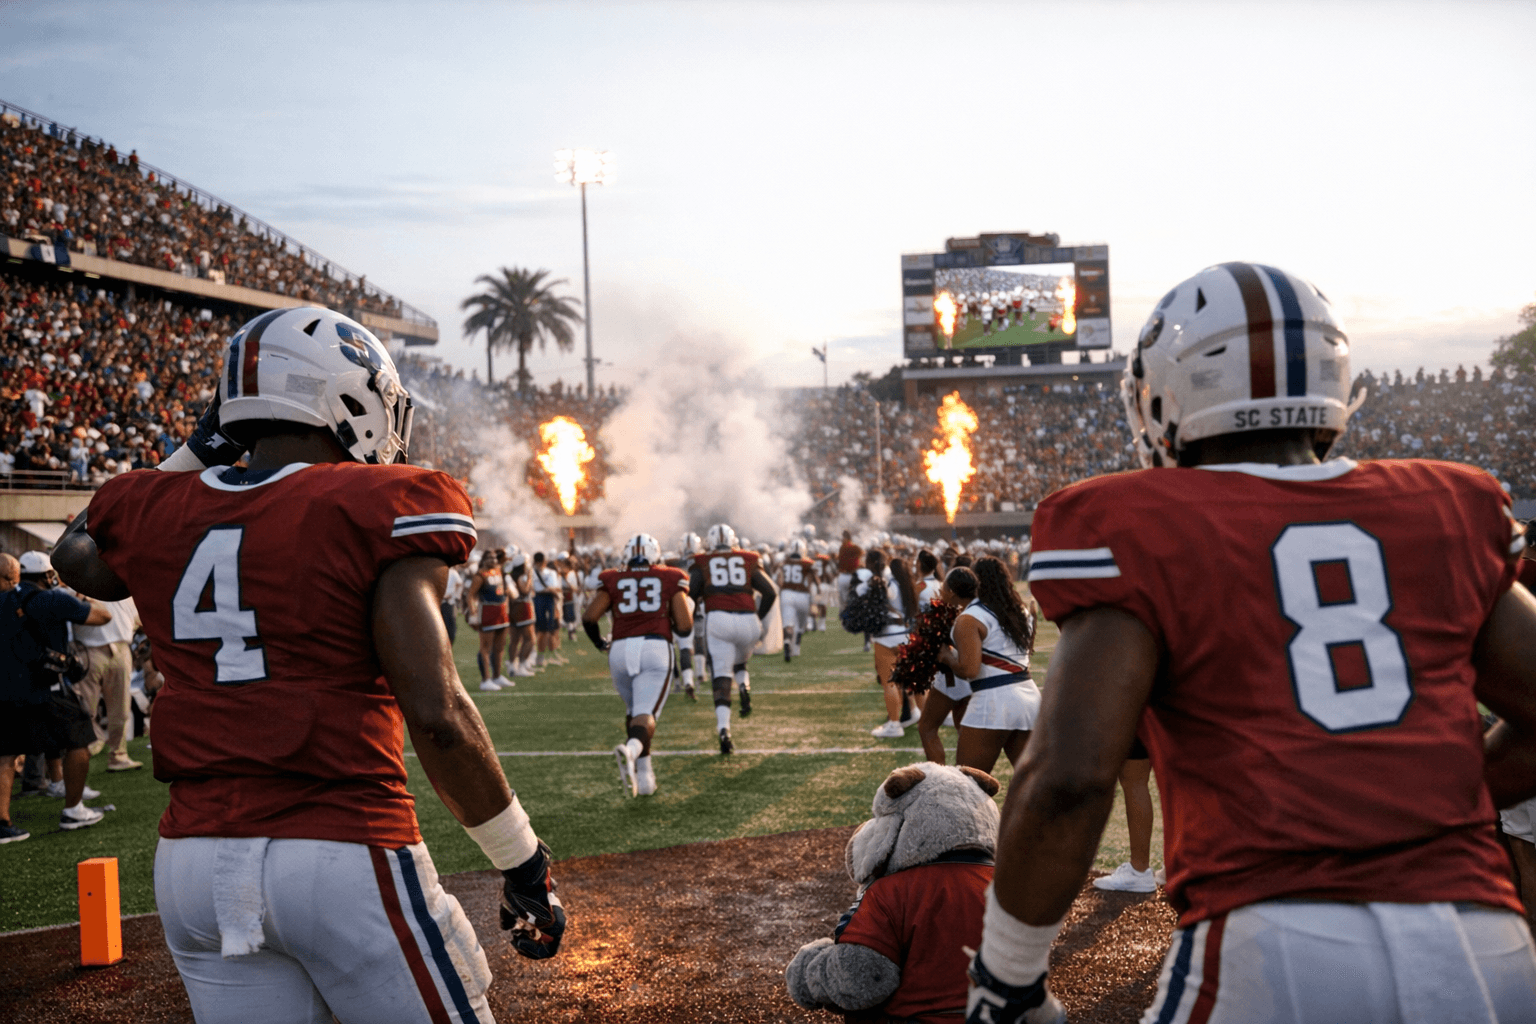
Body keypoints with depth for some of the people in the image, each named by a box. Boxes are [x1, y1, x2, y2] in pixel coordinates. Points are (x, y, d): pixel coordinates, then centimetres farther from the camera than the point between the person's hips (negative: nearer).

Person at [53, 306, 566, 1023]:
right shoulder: (378, 510, -10)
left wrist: (195, 454, 31)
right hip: (346, 855, -5)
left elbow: (79, 558, 33)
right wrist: (523, 862, -6)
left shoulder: (157, 512, 6)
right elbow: (436, 714, -16)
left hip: (193, 864, 6)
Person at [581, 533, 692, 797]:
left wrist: (599, 642, 21)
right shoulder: (670, 579, 11)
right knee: (646, 714, -9)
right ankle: (632, 748, -42)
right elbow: (685, 626, 5)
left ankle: (644, 775, 19)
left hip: (621, 649, 2)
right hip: (656, 647, -2)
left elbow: (589, 617, 2)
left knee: (633, 710, 22)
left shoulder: (613, 580, 13)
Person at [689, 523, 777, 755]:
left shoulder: (702, 564, 14)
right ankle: (745, 687, -4)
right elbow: (771, 593, 10)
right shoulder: (749, 561, 17)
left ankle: (724, 729, -18)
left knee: (721, 678, 0)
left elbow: (690, 593, 0)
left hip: (718, 619, -1)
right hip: (747, 619, 2)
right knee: (740, 663, 29)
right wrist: (758, 617, 21)